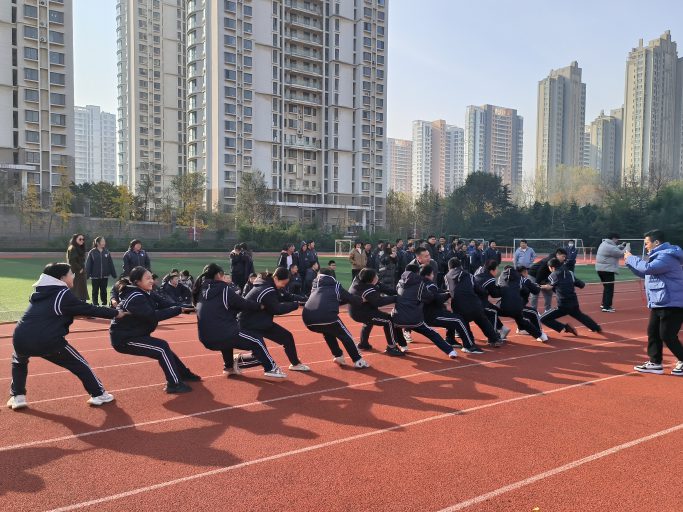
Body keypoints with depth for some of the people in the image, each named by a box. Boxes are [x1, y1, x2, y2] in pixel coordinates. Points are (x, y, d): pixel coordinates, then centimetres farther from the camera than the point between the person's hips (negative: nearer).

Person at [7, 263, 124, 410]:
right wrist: (115, 313, 9)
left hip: (21, 339, 6)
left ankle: (17, 397, 31)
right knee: (79, 364, 12)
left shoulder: (40, 292, 21)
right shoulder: (63, 294, 0)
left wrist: (74, 313, 31)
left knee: (18, 361, 39)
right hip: (48, 341, -6)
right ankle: (98, 395, 15)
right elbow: (89, 309, 1)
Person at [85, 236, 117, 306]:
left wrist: (114, 274, 3)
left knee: (104, 291, 10)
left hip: (105, 276, 2)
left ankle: (104, 304, 19)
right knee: (95, 291, 8)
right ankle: (95, 305, 17)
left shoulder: (106, 252, 3)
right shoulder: (92, 252, -5)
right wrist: (87, 275, -11)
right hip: (95, 276, -2)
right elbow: (88, 264, -6)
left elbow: (111, 264, 4)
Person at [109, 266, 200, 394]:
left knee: (163, 348, 15)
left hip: (132, 334, 10)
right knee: (162, 348, -16)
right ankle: (174, 384, -10)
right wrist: (178, 310, -29)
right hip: (124, 338, -10)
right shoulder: (135, 297, -23)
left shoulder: (143, 294, 8)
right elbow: (153, 315, -33)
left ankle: (184, 374, 28)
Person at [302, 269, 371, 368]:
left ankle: (338, 356, 31)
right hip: (326, 316, -4)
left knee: (328, 332, 34)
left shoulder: (316, 285, 31)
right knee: (345, 336, 17)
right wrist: (361, 300, 44)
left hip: (308, 319, 4)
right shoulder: (335, 285, 22)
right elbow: (350, 298, 25)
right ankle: (358, 361, 15)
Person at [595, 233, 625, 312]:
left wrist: (622, 246, 9)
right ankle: (606, 307, -8)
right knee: (609, 288, -7)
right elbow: (621, 254, -14)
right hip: (607, 270, -10)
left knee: (607, 287, 20)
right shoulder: (610, 247, -18)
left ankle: (604, 304, 27)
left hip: (601, 269, 10)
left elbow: (615, 250, 23)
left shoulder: (605, 244, 13)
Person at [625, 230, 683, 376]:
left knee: (667, 335, -7)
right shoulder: (659, 255, 17)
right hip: (660, 303, 11)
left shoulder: (667, 256, -18)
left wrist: (631, 258, -17)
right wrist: (629, 261, 9)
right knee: (653, 332, 11)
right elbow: (644, 273, 22)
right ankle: (655, 363, 17)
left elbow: (647, 268, -32)